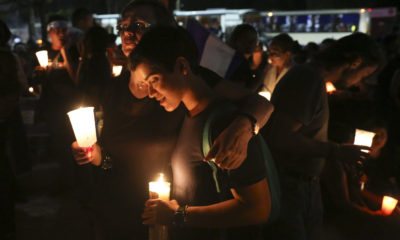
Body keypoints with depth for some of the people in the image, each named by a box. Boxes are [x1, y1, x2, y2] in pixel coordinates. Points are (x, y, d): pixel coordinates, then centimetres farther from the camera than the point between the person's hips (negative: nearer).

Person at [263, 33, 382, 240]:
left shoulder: (312, 76, 11)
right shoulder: (309, 79, -19)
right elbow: (280, 139, -26)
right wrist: (336, 151, -18)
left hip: (305, 188, 10)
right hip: (287, 186, -10)